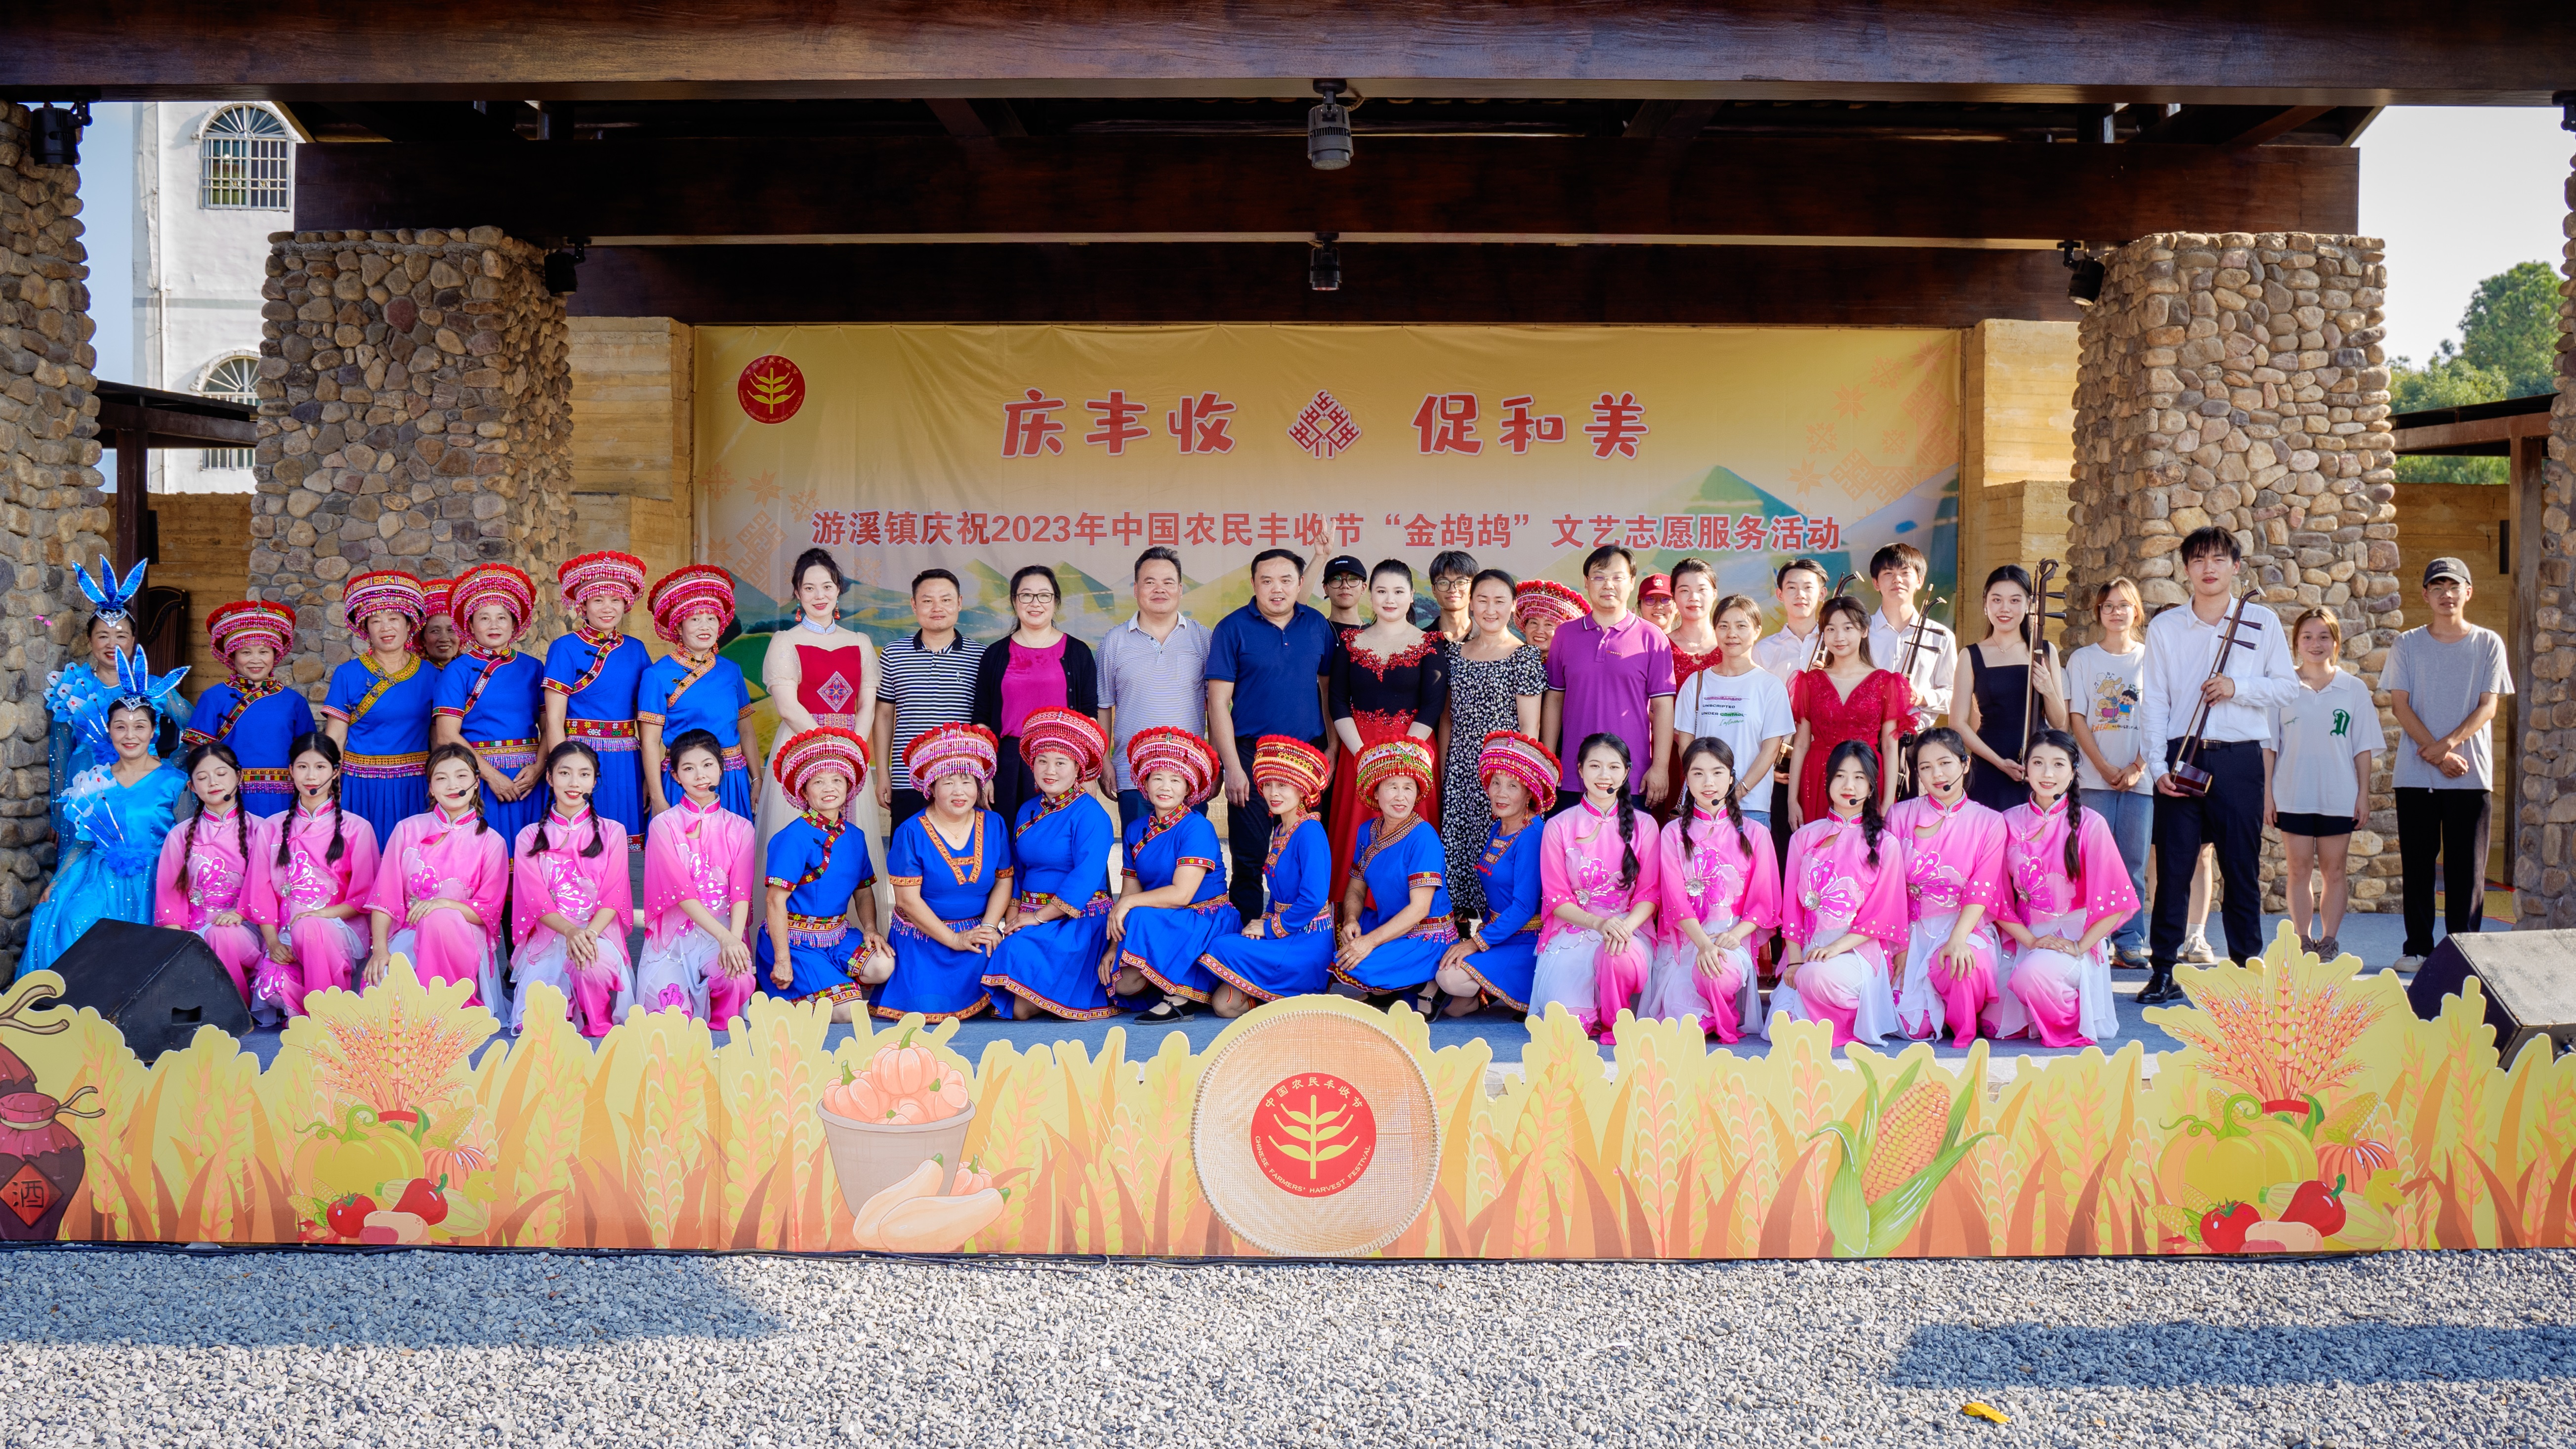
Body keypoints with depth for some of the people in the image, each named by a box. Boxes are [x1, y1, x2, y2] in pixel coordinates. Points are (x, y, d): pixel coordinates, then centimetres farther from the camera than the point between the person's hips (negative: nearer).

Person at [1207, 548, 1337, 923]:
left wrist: (1331, 749, 6)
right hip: (1253, 755, -3)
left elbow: (1328, 687, 14)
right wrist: (1233, 767, -11)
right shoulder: (1233, 629, -3)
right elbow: (1218, 701, -5)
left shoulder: (1317, 625, 7)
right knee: (1249, 861, 0)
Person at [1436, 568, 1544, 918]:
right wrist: (1443, 769, 10)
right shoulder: (1455, 652, 11)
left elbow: (1529, 728, -5)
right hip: (1459, 770, 5)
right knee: (1456, 847, 2)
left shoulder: (1525, 657, -3)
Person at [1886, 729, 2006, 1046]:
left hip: (1966, 925, -1)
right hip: (1914, 929, 1)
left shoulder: (1989, 823, 4)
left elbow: (1981, 890, -6)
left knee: (1964, 962, -38)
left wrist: (1957, 939, -23)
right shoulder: (1900, 815, 7)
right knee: (1917, 1027, -21)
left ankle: (1965, 1029, -5)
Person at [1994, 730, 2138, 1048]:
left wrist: (2079, 947, -15)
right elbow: (1999, 899, 2)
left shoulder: (2089, 824, -5)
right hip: (2024, 937, 3)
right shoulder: (2009, 823, 4)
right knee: (1994, 1020, -17)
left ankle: (2073, 1025, -4)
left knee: (2034, 971, -36)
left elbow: (2114, 901, -7)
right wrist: (2032, 941, -11)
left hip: (2074, 936, -3)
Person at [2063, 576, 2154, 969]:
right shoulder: (2082, 659, 6)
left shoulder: (2150, 658, 8)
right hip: (2094, 778, -1)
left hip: (2139, 778, 1)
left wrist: (2137, 767, -8)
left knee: (2133, 862, 1)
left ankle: (2129, 941, 8)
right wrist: (2105, 768, -9)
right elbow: (2077, 719, 1)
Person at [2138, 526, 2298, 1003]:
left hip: (2239, 760, 0)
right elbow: (2153, 701, 5)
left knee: (2242, 868, 4)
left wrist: (2237, 687, -12)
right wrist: (2159, 765, -4)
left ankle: (2247, 966, 14)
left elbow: (2286, 685, 6)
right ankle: (2162, 972, 5)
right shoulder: (2164, 627, 8)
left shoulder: (2262, 622, 7)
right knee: (2172, 867, -1)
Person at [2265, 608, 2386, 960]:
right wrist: (2267, 792, -1)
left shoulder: (2354, 690, 4)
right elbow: (2269, 745, 4)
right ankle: (2303, 942, 9)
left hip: (2340, 796, 0)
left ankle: (2329, 941, 13)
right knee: (2298, 869, 2)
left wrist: (2364, 795, 1)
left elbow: (2363, 747, 6)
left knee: (2333, 869, 6)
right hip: (2292, 795, 0)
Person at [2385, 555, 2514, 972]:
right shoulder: (2408, 644, 7)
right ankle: (2418, 948, 9)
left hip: (2472, 774, 0)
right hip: (2416, 775, 0)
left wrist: (2450, 743, -16)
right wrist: (2438, 754, -11)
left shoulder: (2488, 644, 6)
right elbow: (2400, 704, 0)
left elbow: (2488, 706, 0)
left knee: (2467, 864, 0)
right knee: (2418, 863, 3)